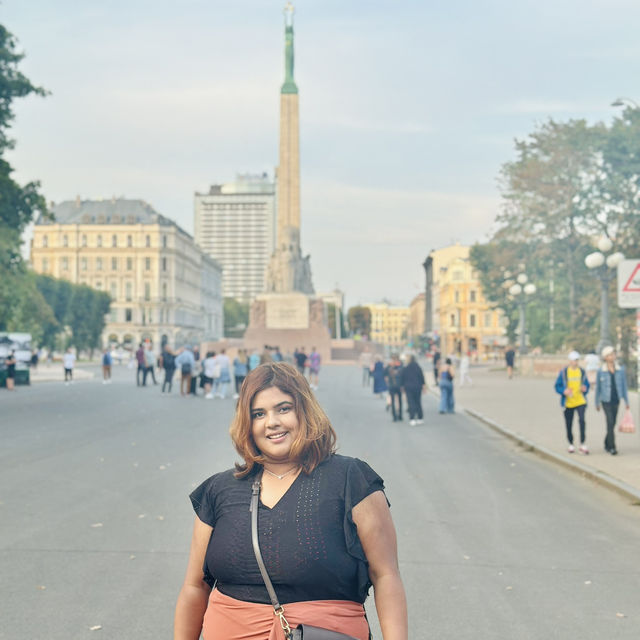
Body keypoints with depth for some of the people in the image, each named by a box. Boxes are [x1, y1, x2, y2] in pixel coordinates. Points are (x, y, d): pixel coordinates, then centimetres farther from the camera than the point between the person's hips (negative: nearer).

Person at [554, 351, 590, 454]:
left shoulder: (582, 372, 6)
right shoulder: (563, 372, -1)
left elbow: (587, 384, 15)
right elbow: (557, 386, 1)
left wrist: (585, 389, -8)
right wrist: (564, 391, -18)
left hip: (580, 402, 0)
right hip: (568, 402, 0)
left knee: (582, 420, -19)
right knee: (569, 425, 6)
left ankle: (583, 444, -14)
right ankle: (571, 444, 25)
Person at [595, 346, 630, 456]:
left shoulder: (621, 370, 1)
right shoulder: (601, 371, -5)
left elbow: (624, 386, 5)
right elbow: (598, 388, 3)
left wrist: (626, 401, 3)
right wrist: (597, 403, 5)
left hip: (616, 400, 3)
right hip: (606, 401, -3)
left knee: (612, 424, 11)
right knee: (610, 423, -12)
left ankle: (607, 444, 29)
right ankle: (612, 447, -11)